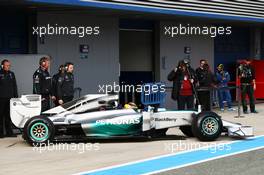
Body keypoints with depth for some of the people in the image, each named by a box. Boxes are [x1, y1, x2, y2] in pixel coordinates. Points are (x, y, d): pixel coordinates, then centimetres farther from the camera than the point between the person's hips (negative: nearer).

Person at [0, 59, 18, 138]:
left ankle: (9, 132, 11)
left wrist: (16, 96, 10)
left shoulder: (11, 74, 13)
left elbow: (14, 86, 16)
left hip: (10, 98, 4)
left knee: (9, 116, 7)